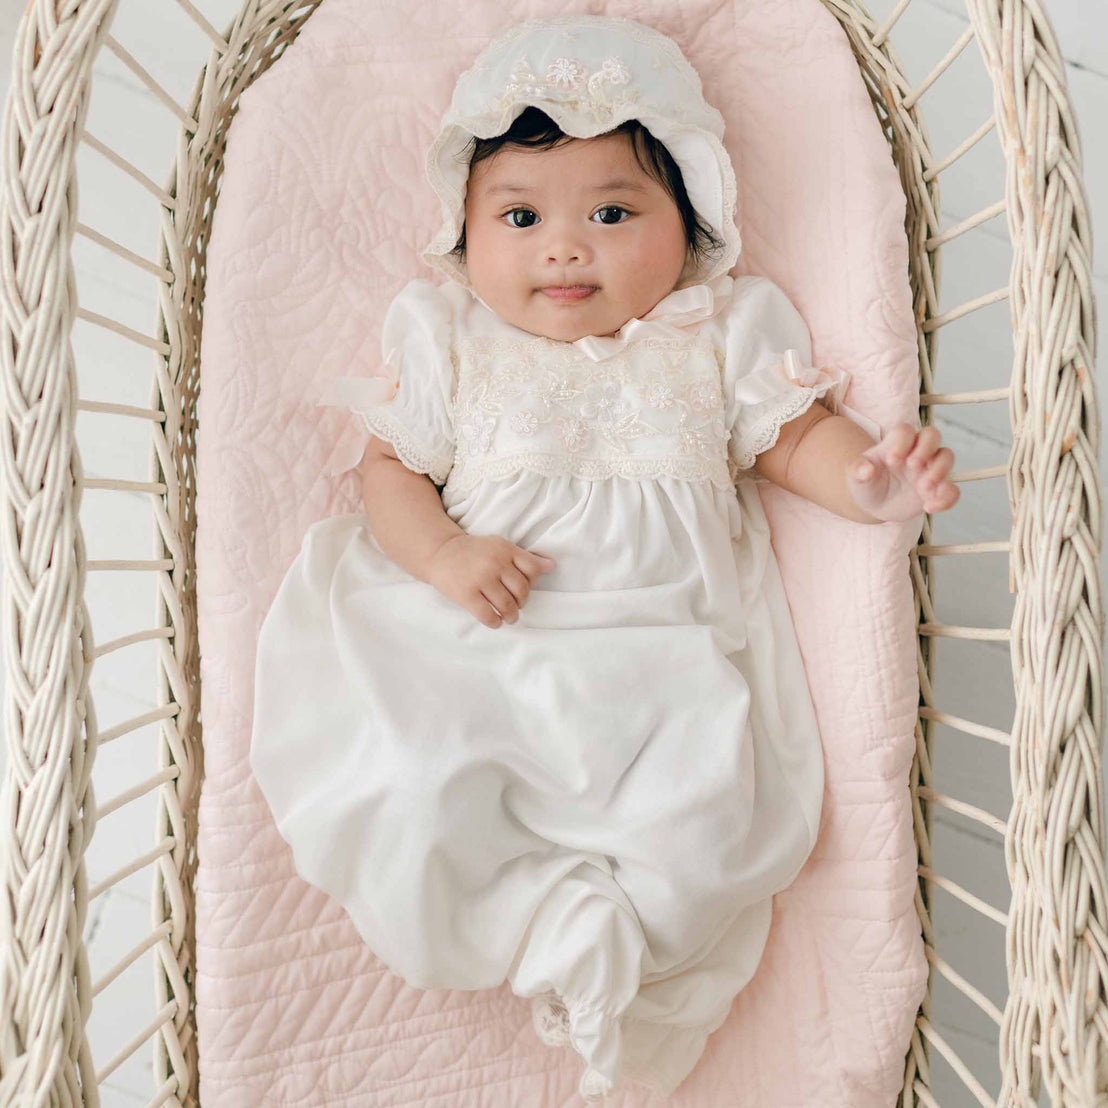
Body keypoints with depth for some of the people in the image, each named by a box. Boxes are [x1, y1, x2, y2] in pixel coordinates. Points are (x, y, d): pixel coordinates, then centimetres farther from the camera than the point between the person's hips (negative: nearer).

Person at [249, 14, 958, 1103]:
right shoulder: (446, 337, 7)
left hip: (668, 655, 0)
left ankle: (605, 945, 6)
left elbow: (797, 436, 10)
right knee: (413, 802, -20)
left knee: (710, 827, -19)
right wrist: (442, 553, -12)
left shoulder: (720, 333, 8)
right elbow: (390, 463, 7)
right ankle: (560, 928, 0)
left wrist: (869, 480, -11)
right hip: (474, 647, 1)